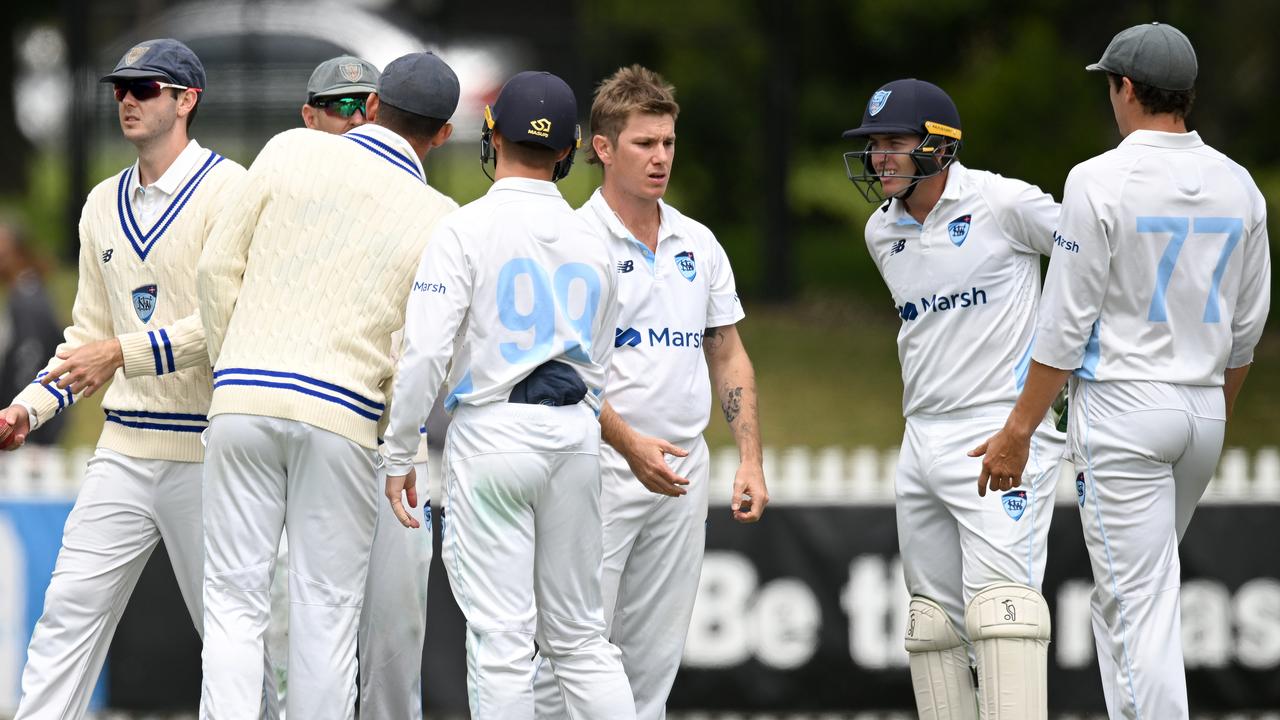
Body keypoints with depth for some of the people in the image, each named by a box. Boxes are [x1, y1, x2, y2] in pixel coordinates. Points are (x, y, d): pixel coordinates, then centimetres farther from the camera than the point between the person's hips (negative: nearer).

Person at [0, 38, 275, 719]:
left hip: (209, 452, -6)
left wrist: (126, 353, -20)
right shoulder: (104, 204, 16)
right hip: (124, 451, 6)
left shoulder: (228, 189, -6)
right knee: (69, 612, -2)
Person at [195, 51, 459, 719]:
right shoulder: (438, 220, 1)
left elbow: (217, 268, 5)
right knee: (326, 612, 6)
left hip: (243, 400, 1)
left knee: (234, 598, 2)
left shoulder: (291, 152, 4)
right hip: (345, 416, -1)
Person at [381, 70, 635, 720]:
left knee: (501, 638, -4)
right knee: (578, 635, 12)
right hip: (575, 439, 5)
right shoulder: (591, 244, 10)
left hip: (492, 437, -5)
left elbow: (426, 351, -14)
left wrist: (399, 454, -6)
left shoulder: (468, 229, -8)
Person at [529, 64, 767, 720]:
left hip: (683, 471, 6)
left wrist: (750, 461, 8)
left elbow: (728, 357, 18)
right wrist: (628, 442, -24)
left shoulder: (699, 244, 12)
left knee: (654, 661, 6)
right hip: (601, 465, -6)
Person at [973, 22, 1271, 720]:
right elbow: (1246, 327, 13)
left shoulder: (1101, 180, -13)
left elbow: (1067, 324, -13)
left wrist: (1018, 430, -7)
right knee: (1138, 591, 21)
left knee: (1136, 604, -7)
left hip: (1120, 407, -6)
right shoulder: (1237, 186, 6)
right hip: (1203, 412, 7)